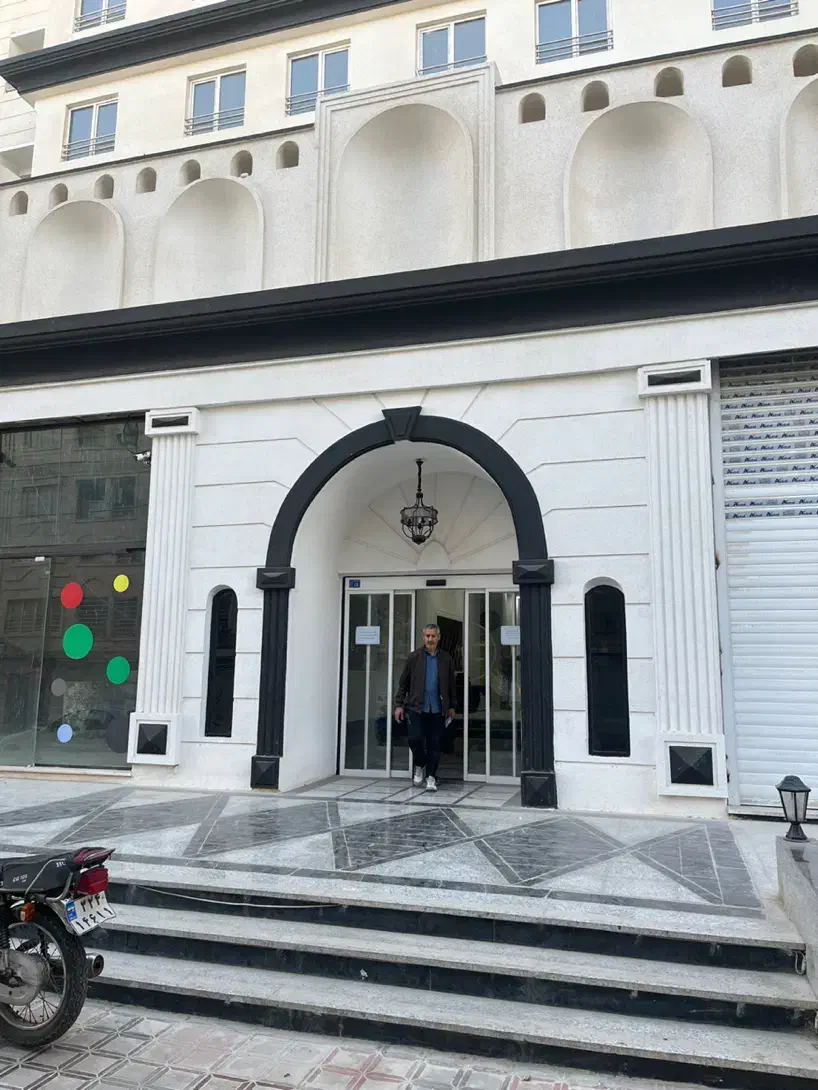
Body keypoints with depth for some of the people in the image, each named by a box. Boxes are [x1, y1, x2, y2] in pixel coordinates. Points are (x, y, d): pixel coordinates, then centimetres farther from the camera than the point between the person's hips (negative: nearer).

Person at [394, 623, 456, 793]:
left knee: (435, 744, 1)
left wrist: (451, 706, 13)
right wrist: (399, 704, 0)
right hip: (417, 707, -1)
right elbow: (403, 682, 5)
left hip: (437, 709, 1)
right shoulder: (414, 657, 3)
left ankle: (431, 776, 14)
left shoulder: (446, 659, 7)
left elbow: (451, 684, 14)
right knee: (415, 739, -10)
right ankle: (419, 766, 18)